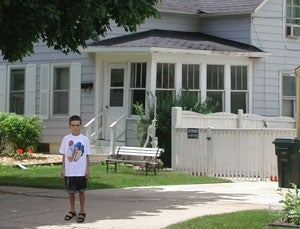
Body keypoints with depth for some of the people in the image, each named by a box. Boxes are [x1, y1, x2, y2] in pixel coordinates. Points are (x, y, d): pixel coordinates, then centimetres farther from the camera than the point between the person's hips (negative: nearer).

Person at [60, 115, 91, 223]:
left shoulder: (84, 139, -2)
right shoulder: (66, 139, 0)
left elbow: (86, 156, 2)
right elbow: (64, 155, 5)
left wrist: (87, 169, -2)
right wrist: (63, 168, 2)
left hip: (81, 171, -1)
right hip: (69, 171, 1)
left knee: (81, 191, 7)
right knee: (71, 191, 10)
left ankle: (82, 211, 18)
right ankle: (72, 210, 26)